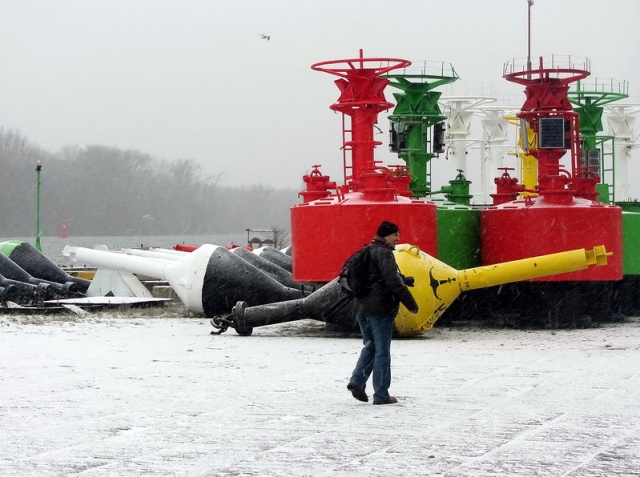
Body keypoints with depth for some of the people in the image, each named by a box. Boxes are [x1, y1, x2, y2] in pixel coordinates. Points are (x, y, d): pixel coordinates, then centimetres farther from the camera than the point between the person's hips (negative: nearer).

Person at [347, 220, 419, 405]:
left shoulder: (367, 252, 16)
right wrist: (411, 303, -16)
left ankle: (357, 380, 1)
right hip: (379, 309, -8)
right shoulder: (383, 253, -13)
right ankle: (381, 395, 2)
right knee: (382, 351, -1)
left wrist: (404, 280, 31)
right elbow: (394, 282, -21)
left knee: (370, 346, 19)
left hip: (361, 308, 8)